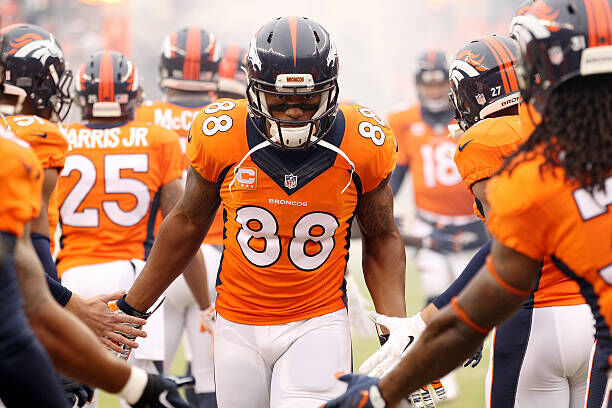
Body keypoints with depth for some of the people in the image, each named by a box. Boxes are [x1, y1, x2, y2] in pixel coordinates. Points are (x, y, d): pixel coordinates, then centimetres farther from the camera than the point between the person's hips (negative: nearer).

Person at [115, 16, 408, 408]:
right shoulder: (220, 137, -10)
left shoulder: (363, 146, -10)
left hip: (318, 326, -2)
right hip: (238, 326, 2)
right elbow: (188, 223, 7)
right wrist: (131, 309, 12)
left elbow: (381, 239, 5)